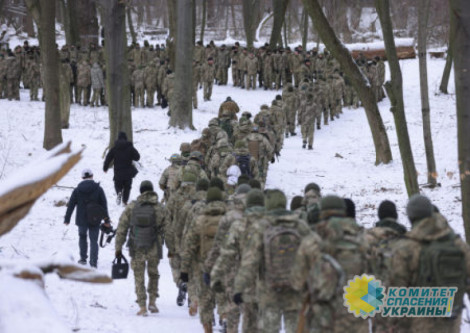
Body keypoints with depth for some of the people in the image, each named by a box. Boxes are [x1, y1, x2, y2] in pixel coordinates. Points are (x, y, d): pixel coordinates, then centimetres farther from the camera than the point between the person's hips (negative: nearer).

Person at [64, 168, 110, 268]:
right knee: (94, 240, 4)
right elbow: (104, 205, -3)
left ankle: (83, 258, 24)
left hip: (82, 219, 1)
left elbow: (71, 205, -1)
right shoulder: (98, 189, -6)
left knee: (82, 237, 23)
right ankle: (93, 262, -7)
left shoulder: (77, 190, -4)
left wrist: (67, 219, 8)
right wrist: (106, 220, 4)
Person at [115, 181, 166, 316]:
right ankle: (152, 301, 17)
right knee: (153, 274, 22)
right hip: (154, 249, 0)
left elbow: (121, 228, -1)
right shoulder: (160, 208, -4)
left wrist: (118, 248, 4)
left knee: (139, 278, 9)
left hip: (136, 249, 0)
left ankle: (142, 306, 5)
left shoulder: (131, 207, -2)